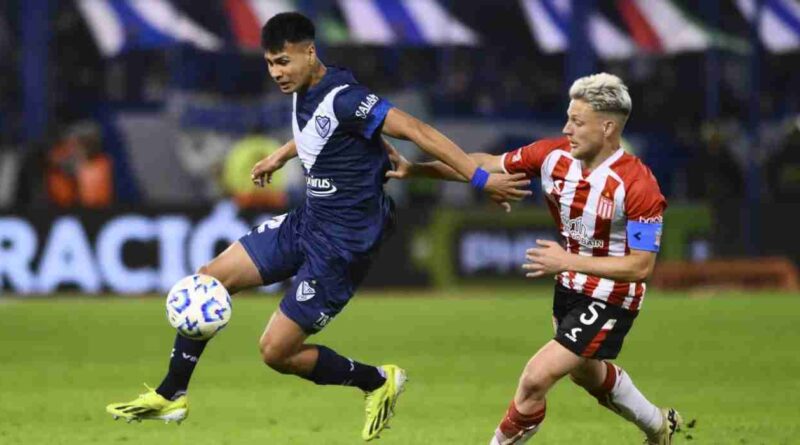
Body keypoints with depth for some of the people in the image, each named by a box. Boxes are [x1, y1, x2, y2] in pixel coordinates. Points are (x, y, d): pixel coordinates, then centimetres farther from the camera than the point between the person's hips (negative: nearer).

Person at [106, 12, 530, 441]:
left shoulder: (344, 99, -24)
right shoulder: (304, 92, 3)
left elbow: (416, 131, -26)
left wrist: (482, 178, -29)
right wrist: (280, 156, 42)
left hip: (340, 246, -9)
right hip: (306, 223, 9)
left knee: (276, 352, -6)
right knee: (210, 279, 5)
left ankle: (377, 381, 14)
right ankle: (171, 395, 17)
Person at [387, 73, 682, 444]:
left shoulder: (638, 186, -29)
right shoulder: (554, 154, -12)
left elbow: (641, 265, -27)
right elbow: (487, 165, -4)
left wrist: (568, 261, -32)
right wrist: (414, 169, -13)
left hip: (610, 300, -8)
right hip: (569, 287, 8)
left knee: (536, 379, -15)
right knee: (586, 373, 30)